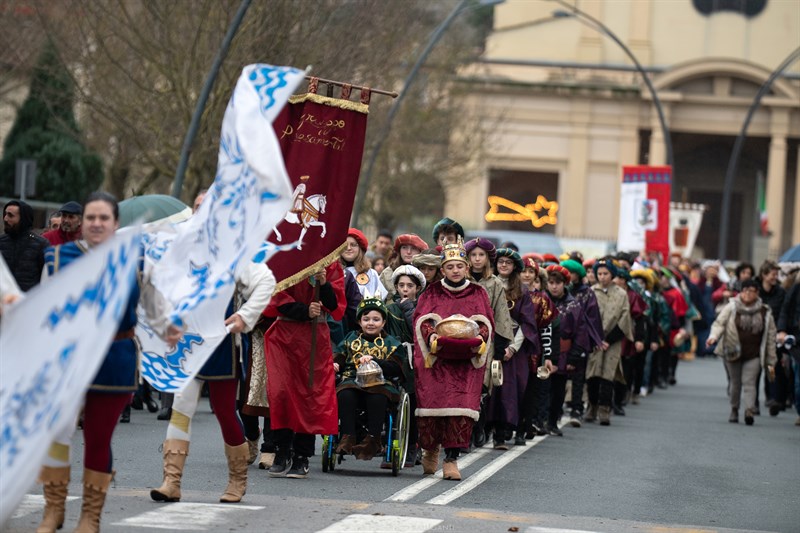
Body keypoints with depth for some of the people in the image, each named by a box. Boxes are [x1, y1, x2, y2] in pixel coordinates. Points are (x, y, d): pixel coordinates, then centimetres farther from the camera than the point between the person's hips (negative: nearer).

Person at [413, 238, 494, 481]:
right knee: (432, 404, -5)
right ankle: (430, 450, 18)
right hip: (435, 359, 0)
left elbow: (486, 323, 7)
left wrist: (479, 337, -14)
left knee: (461, 405, -12)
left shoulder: (478, 294, 14)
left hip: (466, 360, 0)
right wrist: (431, 335, -17)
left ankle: (451, 459, -11)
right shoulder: (432, 293, 13)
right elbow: (421, 320, 2)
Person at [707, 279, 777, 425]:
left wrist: (770, 362, 6)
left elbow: (770, 338, 6)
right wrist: (714, 336, -28)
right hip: (733, 352, 1)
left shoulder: (765, 313, 2)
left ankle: (749, 410, -26)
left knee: (749, 383, -14)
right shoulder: (732, 308, -1)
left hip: (754, 355, -1)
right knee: (735, 382, 10)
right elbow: (719, 323, -5)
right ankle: (734, 410, 26)